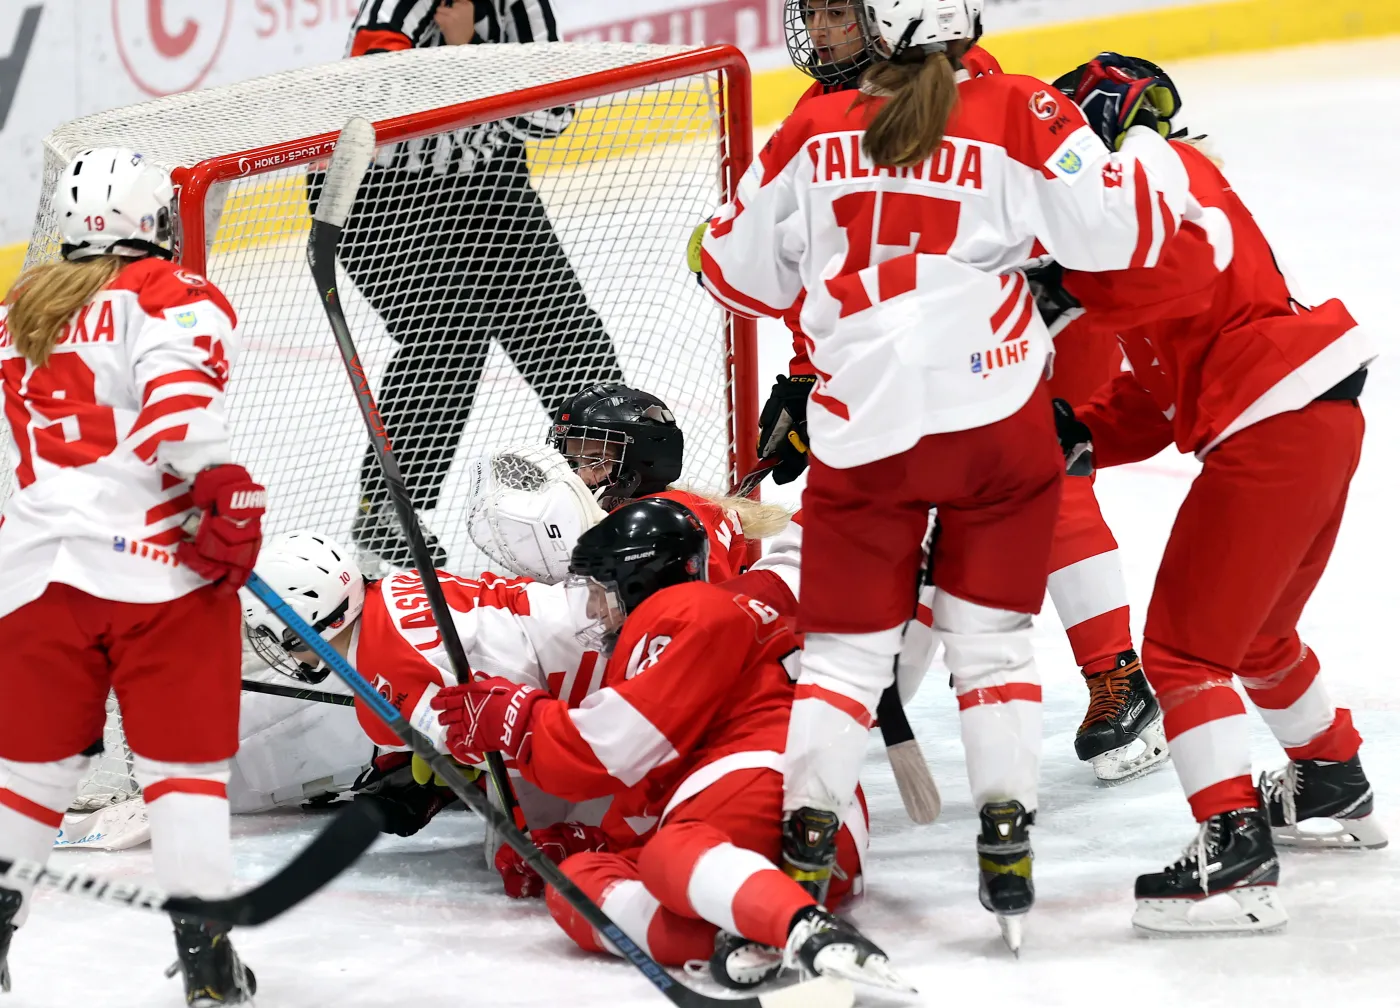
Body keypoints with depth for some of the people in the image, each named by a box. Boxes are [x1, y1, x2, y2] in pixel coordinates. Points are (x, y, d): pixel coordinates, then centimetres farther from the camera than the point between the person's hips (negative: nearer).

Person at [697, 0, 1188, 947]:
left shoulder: (812, 130, 5)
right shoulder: (1021, 115, -2)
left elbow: (742, 270, 12)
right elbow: (1118, 230, -7)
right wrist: (1137, 133, 10)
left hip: (863, 428, 1)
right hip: (1000, 416, -1)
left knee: (847, 645, 11)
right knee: (993, 638, 12)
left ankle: (807, 840, 4)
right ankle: (1006, 841, 5)